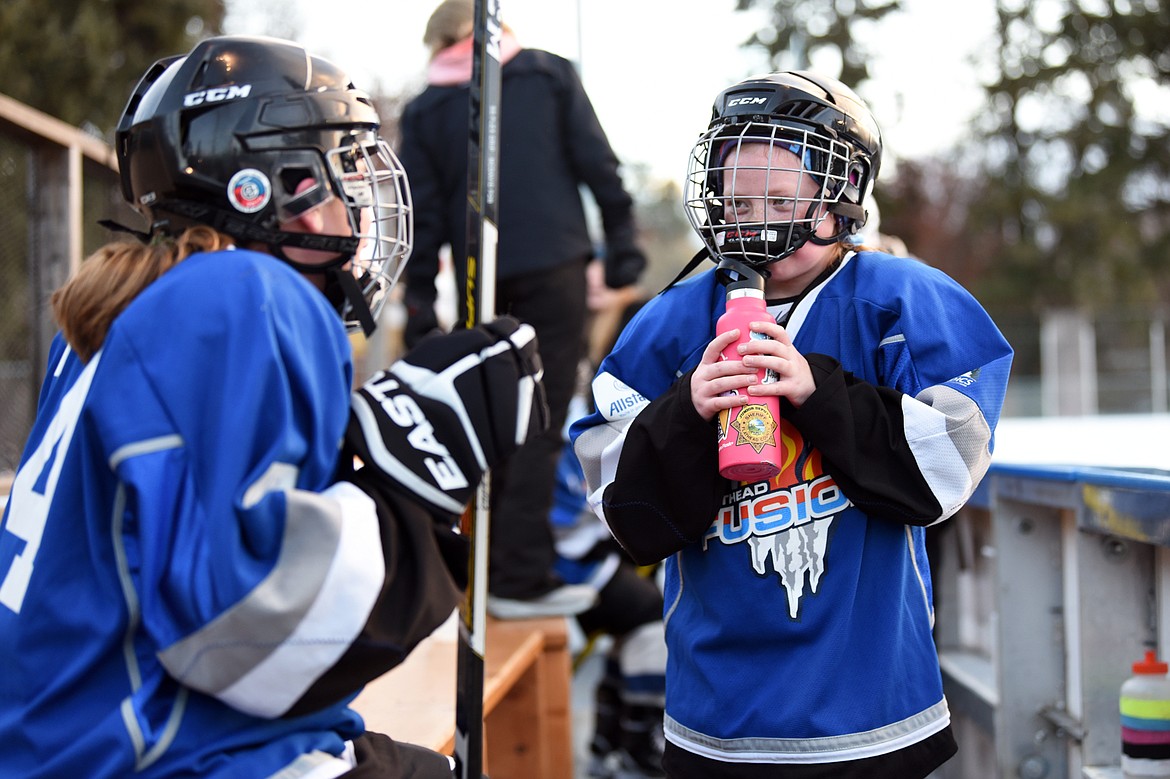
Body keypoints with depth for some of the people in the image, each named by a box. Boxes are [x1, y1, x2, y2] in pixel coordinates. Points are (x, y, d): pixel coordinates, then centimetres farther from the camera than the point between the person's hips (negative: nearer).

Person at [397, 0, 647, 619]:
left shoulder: (424, 110, 9)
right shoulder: (550, 74, 8)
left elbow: (423, 217, 6)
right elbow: (599, 166, 1)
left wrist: (421, 309, 8)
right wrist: (622, 245, 5)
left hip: (481, 278, 2)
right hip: (553, 264, -2)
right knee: (542, 418, -4)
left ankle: (492, 563, 20)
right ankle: (520, 576, -9)